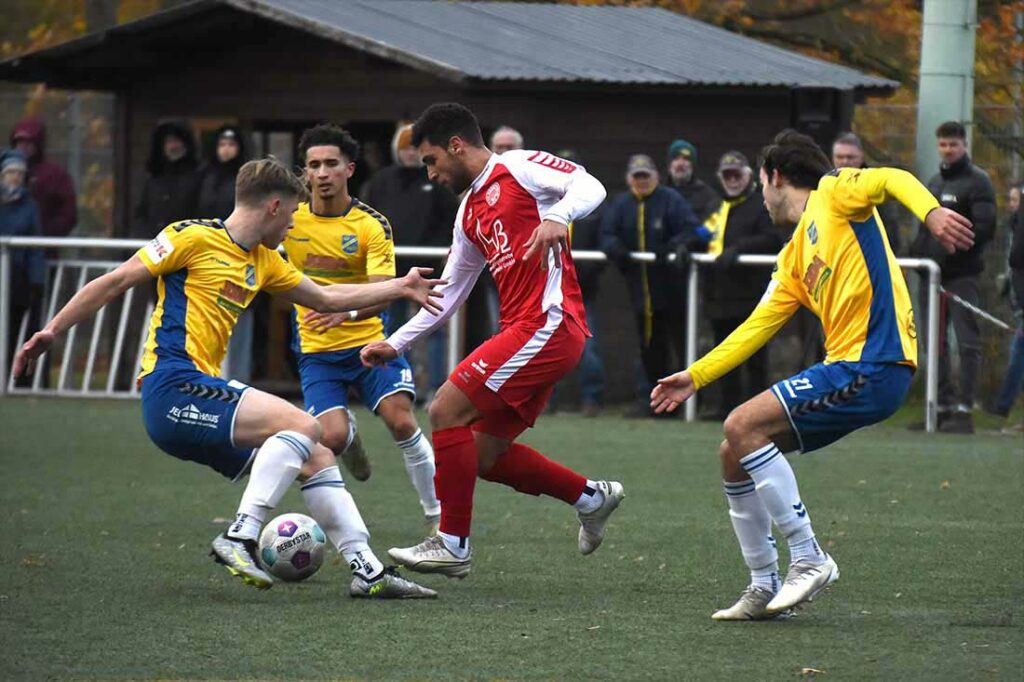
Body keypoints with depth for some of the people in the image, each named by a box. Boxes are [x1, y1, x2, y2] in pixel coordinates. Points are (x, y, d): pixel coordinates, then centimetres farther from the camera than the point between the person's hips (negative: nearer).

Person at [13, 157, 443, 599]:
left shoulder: (263, 261, 21)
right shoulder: (194, 237, -4)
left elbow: (326, 300, 34)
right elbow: (115, 283, -2)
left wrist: (399, 288, 33)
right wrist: (52, 331, -6)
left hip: (204, 392, 9)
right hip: (174, 388, -9)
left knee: (316, 457, 6)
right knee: (302, 425, -21)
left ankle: (368, 571, 7)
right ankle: (240, 537, -27)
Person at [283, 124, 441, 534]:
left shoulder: (372, 225, -9)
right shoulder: (290, 218, -3)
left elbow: (382, 292, -19)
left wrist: (347, 311, -39)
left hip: (370, 343, -1)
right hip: (317, 350, 1)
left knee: (402, 422, -20)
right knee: (332, 437, -19)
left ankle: (437, 517, -4)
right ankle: (350, 437, 22)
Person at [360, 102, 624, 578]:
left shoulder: (519, 168, -2)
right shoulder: (470, 213, 23)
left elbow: (590, 187, -15)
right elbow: (447, 295, 27)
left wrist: (557, 217, -34)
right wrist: (395, 344, 24)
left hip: (548, 323, -9)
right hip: (524, 330, 9)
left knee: (447, 411, -13)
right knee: (486, 457, 9)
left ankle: (452, 545, -8)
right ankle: (591, 497, 23)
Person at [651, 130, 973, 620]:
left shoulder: (833, 193, 2)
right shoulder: (793, 259, 24)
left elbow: (894, 180, -16)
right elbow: (755, 328, 26)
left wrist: (931, 212, -36)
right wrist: (695, 376, 22)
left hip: (874, 364, -9)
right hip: (845, 365, 9)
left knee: (743, 426, -19)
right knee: (733, 454, 7)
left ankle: (809, 559, -14)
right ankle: (764, 588, 14)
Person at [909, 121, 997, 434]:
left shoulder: (977, 181, -3)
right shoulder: (934, 182, 20)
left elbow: (985, 227, -12)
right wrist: (915, 253, 9)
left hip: (962, 275, -8)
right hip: (932, 274, 8)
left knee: (967, 342, -9)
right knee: (935, 343, 8)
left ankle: (964, 409, -11)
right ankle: (943, 405, 14)